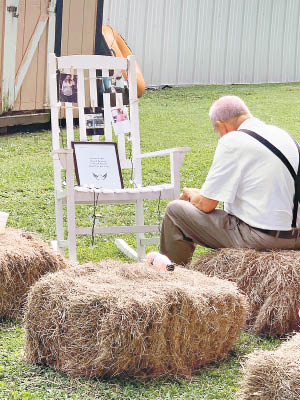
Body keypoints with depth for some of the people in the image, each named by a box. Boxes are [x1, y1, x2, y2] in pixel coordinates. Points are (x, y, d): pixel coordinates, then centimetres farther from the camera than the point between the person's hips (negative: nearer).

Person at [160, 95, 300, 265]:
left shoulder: (232, 141, -12)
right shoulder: (284, 135, 10)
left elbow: (206, 205, -10)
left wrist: (190, 194, 13)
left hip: (258, 237, -8)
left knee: (175, 210, 3)